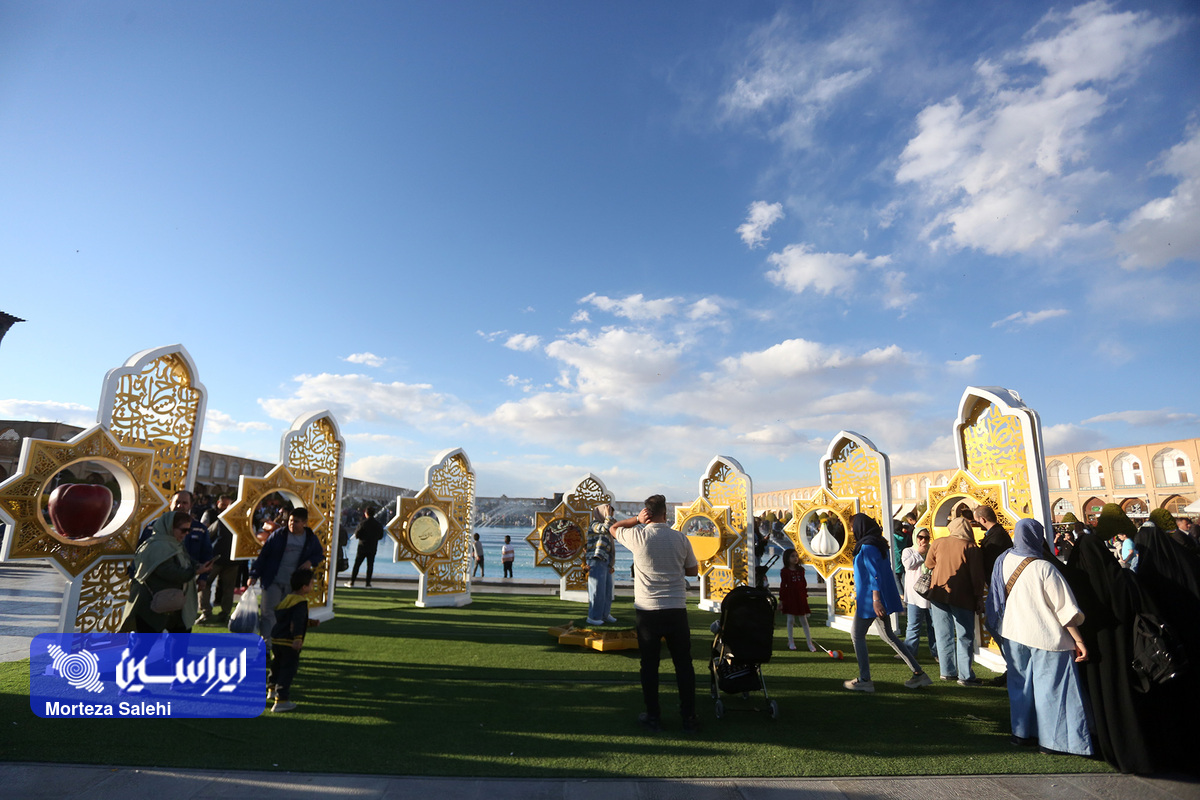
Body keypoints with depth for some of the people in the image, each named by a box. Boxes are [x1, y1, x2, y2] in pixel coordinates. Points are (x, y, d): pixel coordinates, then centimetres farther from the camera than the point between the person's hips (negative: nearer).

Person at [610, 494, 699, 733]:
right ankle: (689, 718, 19)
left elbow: (613, 528, 12)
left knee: (649, 664, 11)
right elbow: (693, 570, 12)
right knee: (684, 664, 13)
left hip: (647, 610, -1)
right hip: (676, 609, 2)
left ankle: (653, 717, 19)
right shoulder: (680, 539, -2)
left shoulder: (638, 536, -9)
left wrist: (637, 519, 1)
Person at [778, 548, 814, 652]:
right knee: (790, 619, 4)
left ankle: (810, 643, 10)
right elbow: (782, 586, -4)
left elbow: (804, 583, 12)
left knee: (804, 620, 6)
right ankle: (791, 642, 17)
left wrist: (805, 595, 9)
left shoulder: (801, 570, 5)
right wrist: (781, 600, -4)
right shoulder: (784, 571, -5)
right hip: (789, 597, -3)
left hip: (800, 597, 3)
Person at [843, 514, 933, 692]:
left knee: (857, 635, 1)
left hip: (870, 599, -10)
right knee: (888, 635, 17)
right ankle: (919, 674, 17)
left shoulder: (867, 547, -17)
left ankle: (865, 680, 7)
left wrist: (875, 600, -24)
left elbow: (874, 575, -23)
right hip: (882, 597, 10)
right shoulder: (877, 544, 13)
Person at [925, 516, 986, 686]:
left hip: (938, 594, 3)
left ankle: (947, 671, 17)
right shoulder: (971, 547, -7)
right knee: (965, 636, 3)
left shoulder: (938, 543, 3)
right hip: (962, 597, -3)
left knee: (944, 634, 11)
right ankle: (965, 675, 2)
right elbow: (977, 575, -9)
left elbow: (929, 563, 14)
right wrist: (979, 597, -2)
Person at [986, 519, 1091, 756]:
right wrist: (1078, 640, -6)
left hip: (1013, 634, 5)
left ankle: (1021, 732, 25)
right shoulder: (1044, 569, -19)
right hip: (1045, 637, -5)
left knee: (1020, 682, 16)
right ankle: (1051, 739, 13)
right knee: (1050, 685, 7)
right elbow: (1064, 609, -15)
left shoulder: (1003, 561, -3)